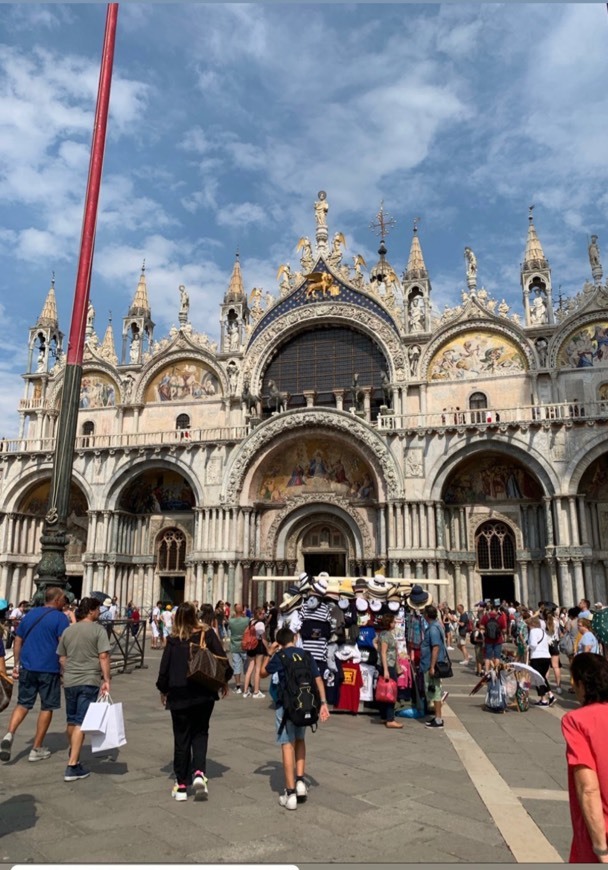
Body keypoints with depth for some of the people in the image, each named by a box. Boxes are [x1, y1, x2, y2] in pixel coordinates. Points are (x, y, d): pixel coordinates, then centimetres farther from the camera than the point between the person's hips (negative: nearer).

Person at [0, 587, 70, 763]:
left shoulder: (30, 614, 10)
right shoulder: (60, 617, -8)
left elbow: (18, 641, 12)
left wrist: (16, 665, 17)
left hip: (27, 667, 5)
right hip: (49, 669, -5)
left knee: (23, 704, 16)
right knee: (47, 707, 9)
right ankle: (37, 749, 14)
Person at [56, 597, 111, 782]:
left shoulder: (68, 631, 8)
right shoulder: (98, 630, -9)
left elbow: (62, 658, 13)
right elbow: (103, 656, -15)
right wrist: (106, 680, -10)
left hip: (69, 681, 6)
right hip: (89, 681, -6)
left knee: (72, 720, 21)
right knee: (81, 722, -3)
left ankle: (73, 753, 43)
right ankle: (72, 766, -4)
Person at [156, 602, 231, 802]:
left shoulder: (173, 639, -7)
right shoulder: (207, 633, -6)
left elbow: (165, 667, -2)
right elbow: (221, 658, -5)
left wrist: (163, 690, 15)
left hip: (179, 695, -1)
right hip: (204, 693, 1)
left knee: (181, 738, 11)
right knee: (200, 733, 17)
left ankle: (181, 785, 16)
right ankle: (198, 772, -2)